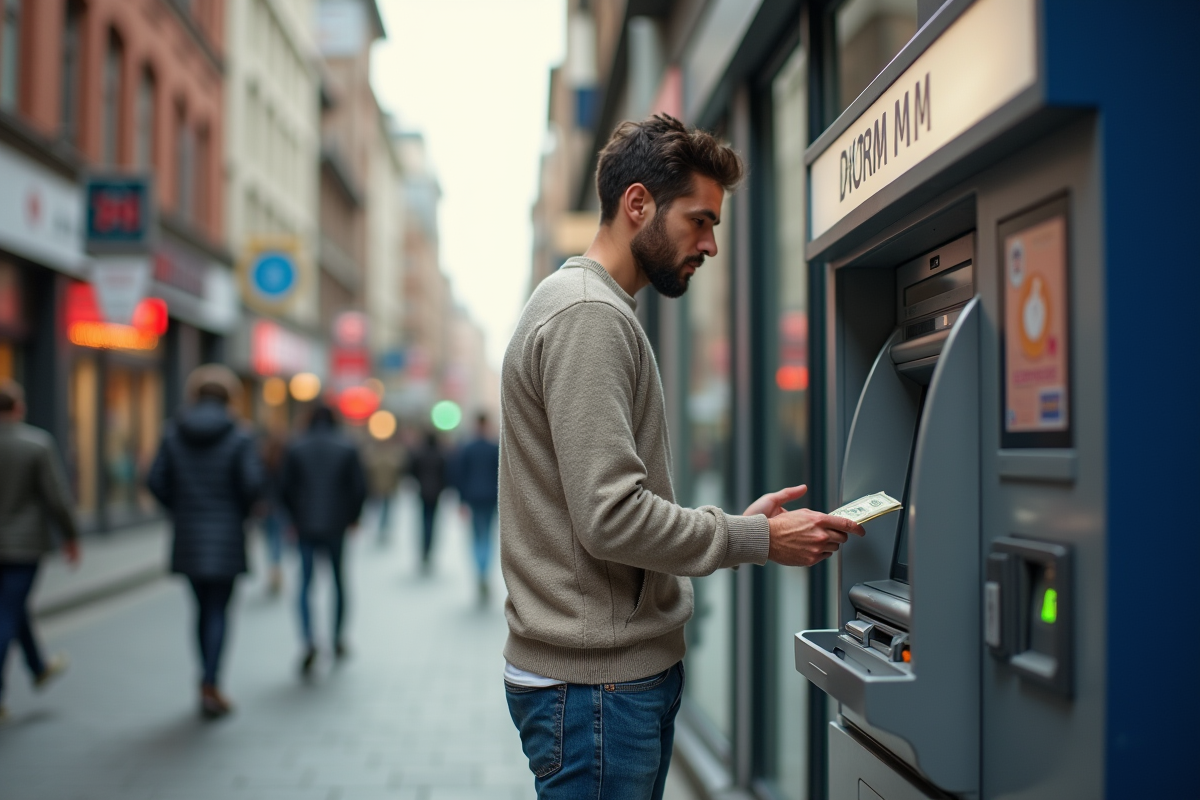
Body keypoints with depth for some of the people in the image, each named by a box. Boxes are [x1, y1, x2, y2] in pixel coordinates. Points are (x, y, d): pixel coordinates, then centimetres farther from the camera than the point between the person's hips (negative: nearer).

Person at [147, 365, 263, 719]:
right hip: (225, 537, -3)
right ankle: (210, 687, -5)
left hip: (187, 537, 3)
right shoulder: (238, 438, -8)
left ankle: (208, 684, 22)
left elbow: (156, 482, -2)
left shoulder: (174, 435, 2)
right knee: (219, 611, 2)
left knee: (204, 607, 15)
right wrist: (240, 512, 4)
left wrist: (180, 511, 12)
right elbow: (253, 483, -15)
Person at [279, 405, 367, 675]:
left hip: (306, 526, 0)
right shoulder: (347, 448, 0)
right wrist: (352, 516, 10)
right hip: (336, 526, 0)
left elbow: (286, 488, 1)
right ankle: (338, 639, 24)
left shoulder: (296, 449, 1)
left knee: (305, 584, 0)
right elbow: (360, 487, -4)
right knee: (339, 580, 16)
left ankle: (309, 640, -20)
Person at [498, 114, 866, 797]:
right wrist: (762, 539, -13)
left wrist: (735, 523, 7)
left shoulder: (601, 312, 17)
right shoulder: (587, 316, -16)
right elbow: (612, 518, -23)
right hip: (596, 682, -10)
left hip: (628, 667, 10)